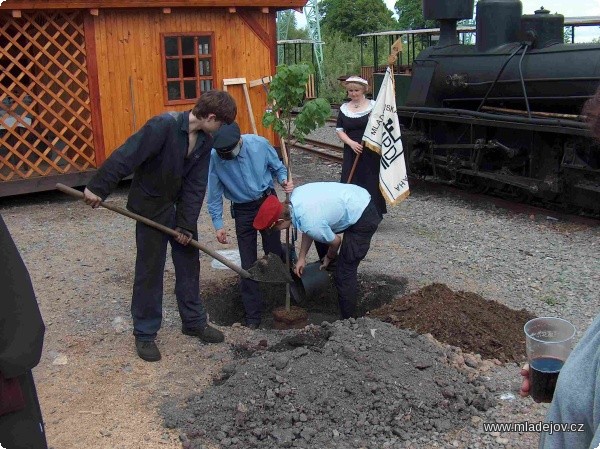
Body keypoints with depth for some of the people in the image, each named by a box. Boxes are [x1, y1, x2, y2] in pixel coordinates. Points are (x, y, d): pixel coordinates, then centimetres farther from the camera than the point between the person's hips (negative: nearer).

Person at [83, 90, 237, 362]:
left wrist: (187, 225, -7)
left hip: (180, 206, 7)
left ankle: (194, 321, 28)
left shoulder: (204, 142, -3)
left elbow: (195, 186, -3)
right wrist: (98, 188, -29)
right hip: (151, 206, -7)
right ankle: (145, 334, 16)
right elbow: (126, 156, -28)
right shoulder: (164, 125, -26)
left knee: (189, 263, 12)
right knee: (150, 270, 2)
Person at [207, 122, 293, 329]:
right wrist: (218, 224, -10)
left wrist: (284, 180, -21)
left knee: (274, 252, 8)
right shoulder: (214, 157, -20)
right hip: (243, 210, 0)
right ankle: (253, 314, 14)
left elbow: (277, 167, -1)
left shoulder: (259, 143, -19)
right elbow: (215, 194, -10)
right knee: (248, 263, 2)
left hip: (268, 201, 0)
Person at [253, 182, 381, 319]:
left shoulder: (310, 225, -30)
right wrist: (301, 257, 12)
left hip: (364, 218, -9)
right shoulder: (296, 193, -7)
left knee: (345, 271, -5)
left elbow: (336, 241, -10)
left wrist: (329, 258, 11)